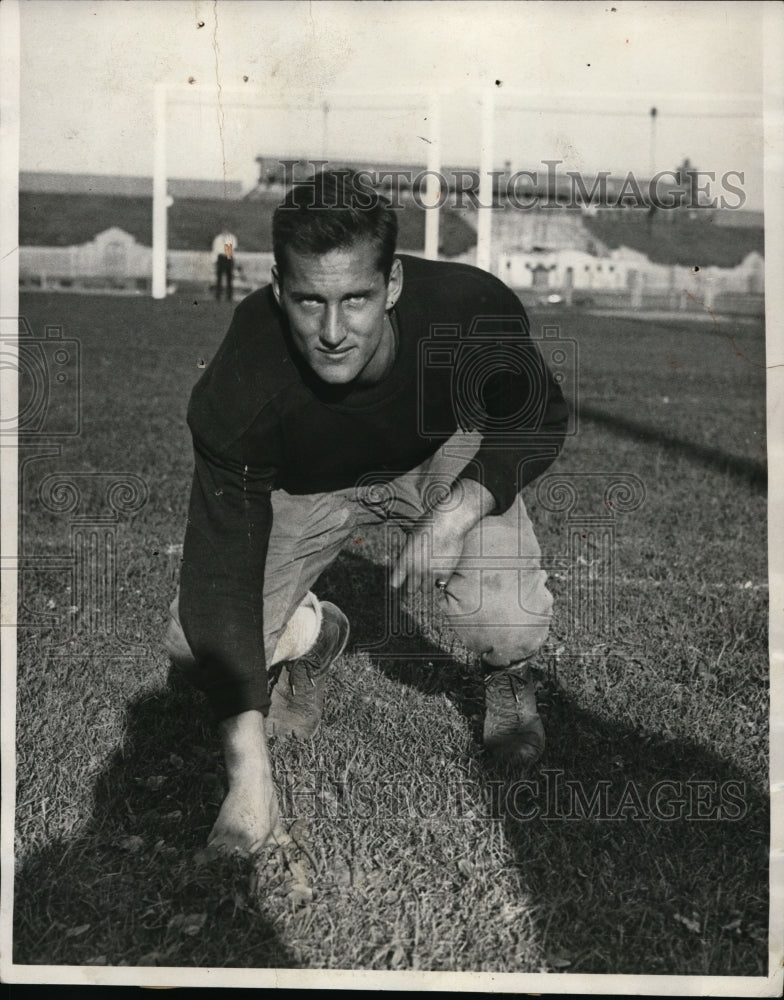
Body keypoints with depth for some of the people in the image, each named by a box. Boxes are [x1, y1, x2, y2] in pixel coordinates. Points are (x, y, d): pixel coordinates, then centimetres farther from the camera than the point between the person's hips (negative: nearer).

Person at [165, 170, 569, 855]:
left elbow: (540, 420, -13)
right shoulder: (236, 390, -35)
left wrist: (458, 513, -32)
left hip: (446, 455, 0)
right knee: (195, 640, -15)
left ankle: (508, 676, 13)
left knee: (511, 624, -27)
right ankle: (310, 635, 20)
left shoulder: (471, 309, -34)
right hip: (305, 484, 1)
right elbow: (223, 577, -30)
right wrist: (249, 774, -34)